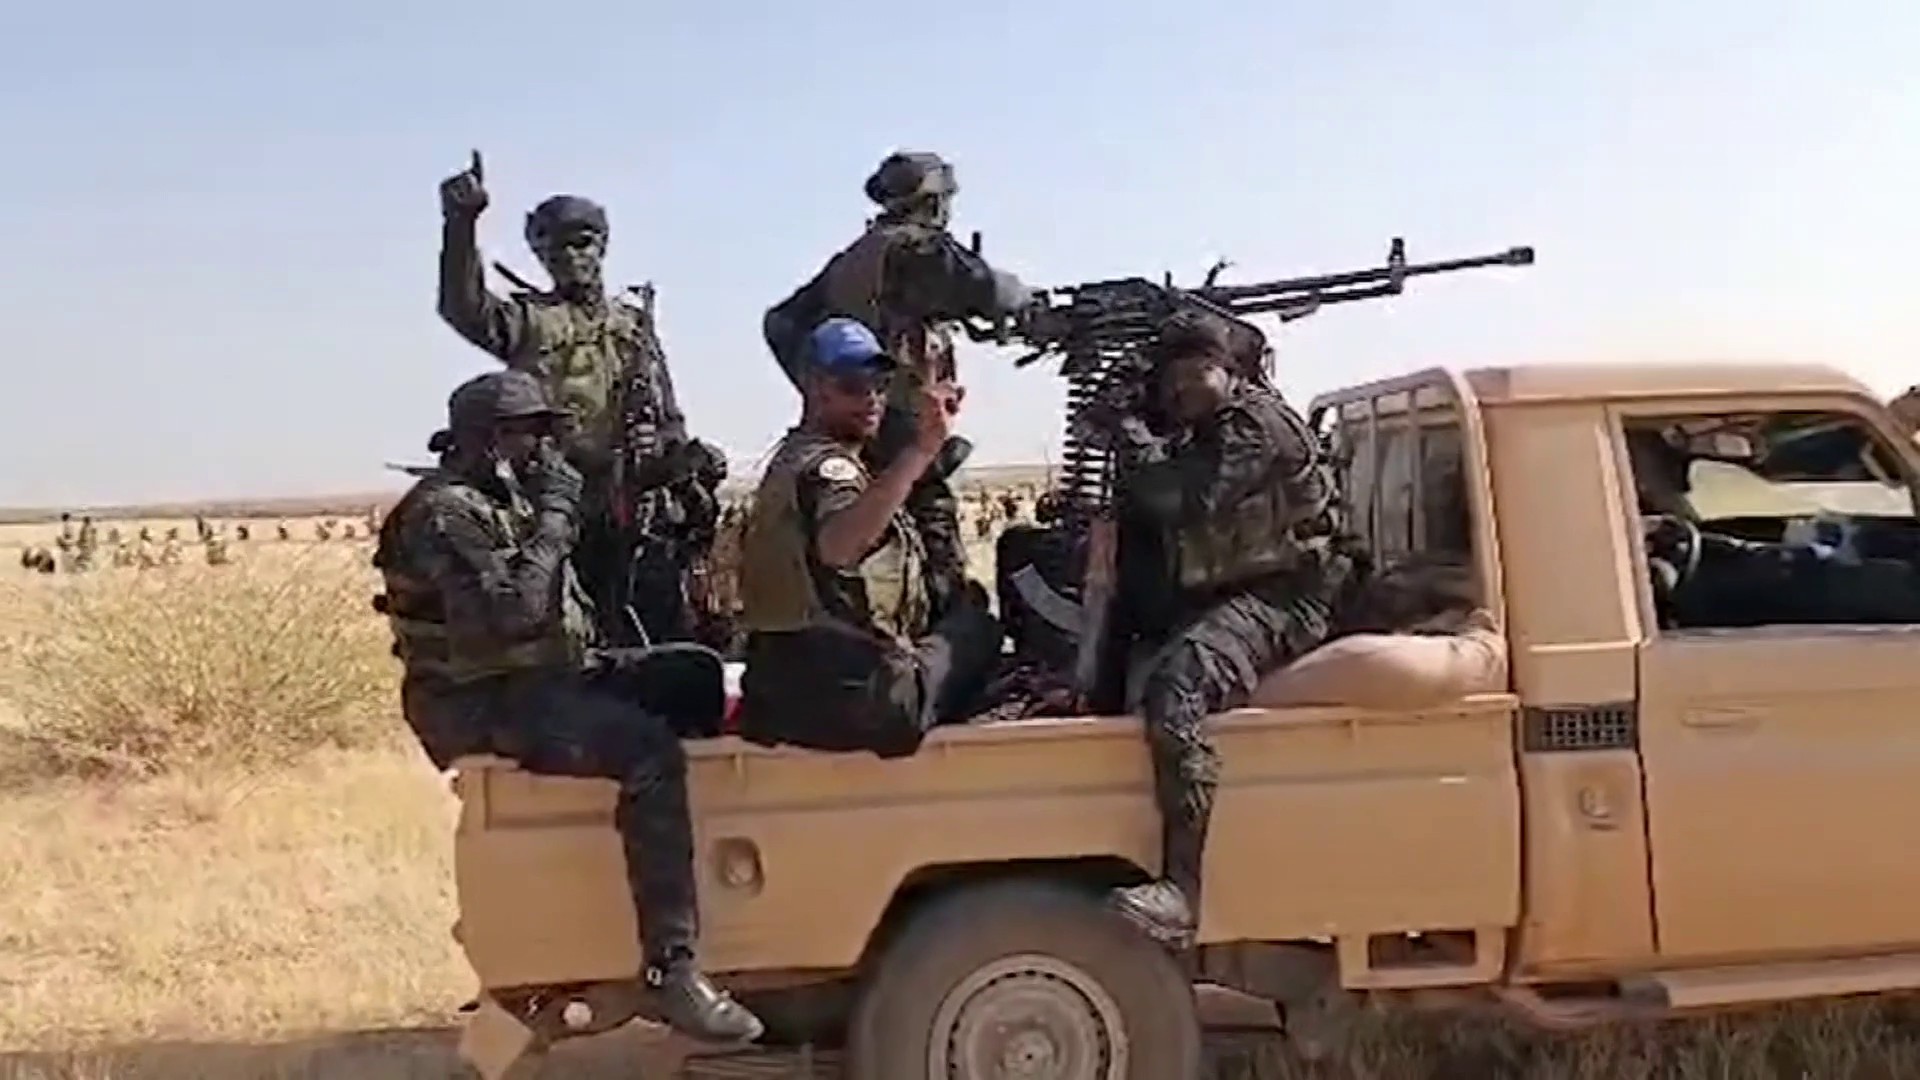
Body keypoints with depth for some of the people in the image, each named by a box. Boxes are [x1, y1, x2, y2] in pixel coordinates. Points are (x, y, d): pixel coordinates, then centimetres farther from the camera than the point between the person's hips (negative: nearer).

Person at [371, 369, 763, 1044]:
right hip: (486, 705, -10)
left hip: (541, 680, 10)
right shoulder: (444, 513, -14)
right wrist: (553, 522, -18)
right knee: (651, 751, -27)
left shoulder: (509, 500, 17)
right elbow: (507, 613, -27)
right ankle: (668, 967, -28)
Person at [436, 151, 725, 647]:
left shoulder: (635, 323, 16)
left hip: (647, 511, 3)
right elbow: (463, 307, -18)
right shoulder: (529, 321, 4)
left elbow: (670, 418, 20)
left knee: (670, 635, 2)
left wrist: (686, 454, 0)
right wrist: (461, 223, -29)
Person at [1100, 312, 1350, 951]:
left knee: (1176, 683, -34)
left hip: (1279, 598, -11)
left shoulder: (1258, 420, -7)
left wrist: (1128, 435, -7)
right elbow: (1144, 513, 23)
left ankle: (1183, 892, -42)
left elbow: (1180, 499, -20)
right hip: (1214, 601, 11)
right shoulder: (1195, 440, 23)